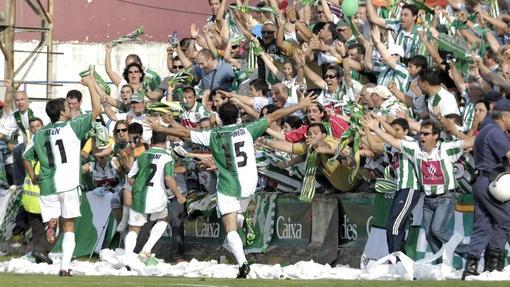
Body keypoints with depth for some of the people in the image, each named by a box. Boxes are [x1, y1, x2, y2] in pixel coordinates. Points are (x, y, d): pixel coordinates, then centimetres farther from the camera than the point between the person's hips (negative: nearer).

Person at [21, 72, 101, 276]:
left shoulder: (39, 134, 8)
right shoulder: (71, 127, -5)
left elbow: (26, 158, 13)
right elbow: (96, 110, -5)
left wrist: (33, 178, 26)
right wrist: (90, 85, 4)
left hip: (47, 186, 3)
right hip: (68, 184, -3)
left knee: (51, 217, 12)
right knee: (69, 226, 6)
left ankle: (51, 223, -26)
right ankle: (65, 266, -4)